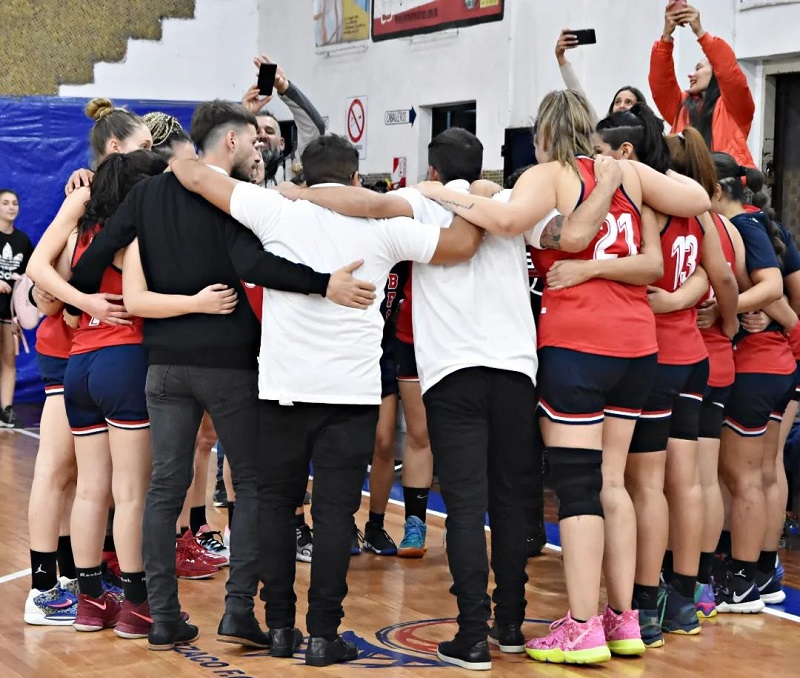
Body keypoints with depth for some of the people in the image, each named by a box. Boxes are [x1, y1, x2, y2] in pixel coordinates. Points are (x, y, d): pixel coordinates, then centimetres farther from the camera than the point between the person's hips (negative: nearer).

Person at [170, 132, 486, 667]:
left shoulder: (279, 211, 2)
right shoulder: (382, 225, 1)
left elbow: (197, 177, 5)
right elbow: (463, 245, 5)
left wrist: (181, 158, 26)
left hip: (282, 386, 1)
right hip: (351, 388, -1)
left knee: (278, 502, 13)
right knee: (335, 510, 1)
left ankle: (280, 625, 15)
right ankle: (323, 634, 0)